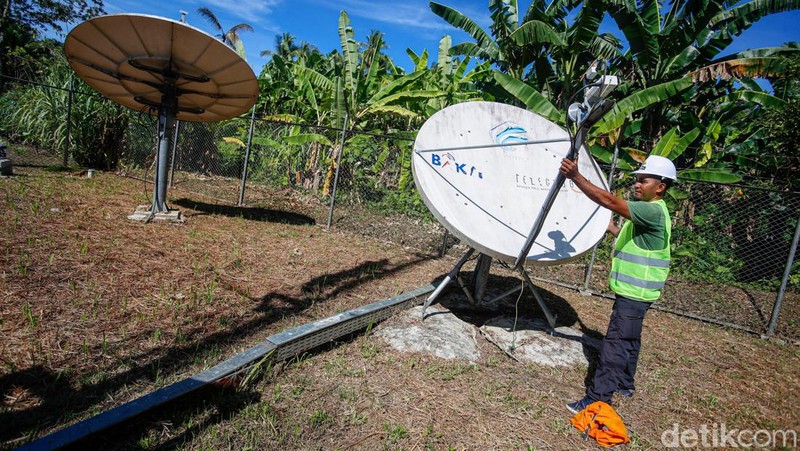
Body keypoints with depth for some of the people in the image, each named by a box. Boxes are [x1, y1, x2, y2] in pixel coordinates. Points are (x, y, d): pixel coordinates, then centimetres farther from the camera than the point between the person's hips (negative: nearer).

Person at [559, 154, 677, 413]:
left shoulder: (653, 211, -20)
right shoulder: (647, 212, 13)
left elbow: (609, 201, -32)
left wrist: (576, 177, -35)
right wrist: (610, 227, 15)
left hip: (635, 292, -11)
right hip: (634, 289, 11)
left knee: (615, 344, -9)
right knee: (629, 340, 22)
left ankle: (598, 400, -5)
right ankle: (625, 384, 38)